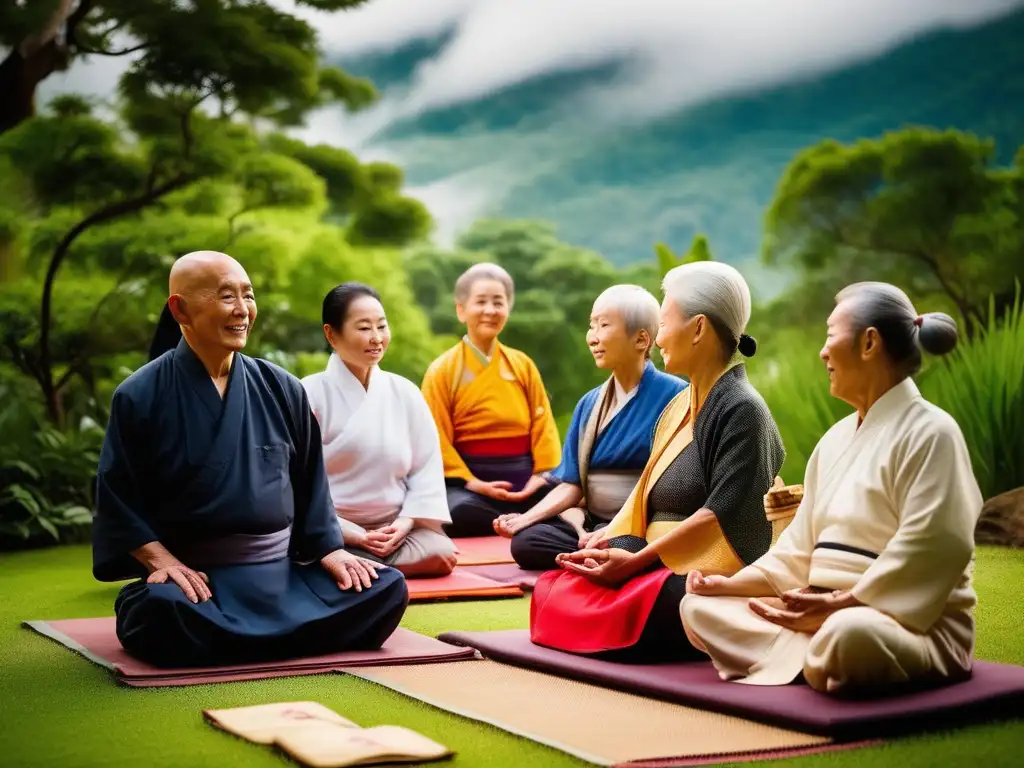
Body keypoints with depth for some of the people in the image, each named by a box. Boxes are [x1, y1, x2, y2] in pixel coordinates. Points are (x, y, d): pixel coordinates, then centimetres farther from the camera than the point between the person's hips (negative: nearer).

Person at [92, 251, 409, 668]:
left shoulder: (282, 390, 10)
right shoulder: (140, 396, -2)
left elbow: (310, 485, 15)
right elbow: (117, 499, -2)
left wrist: (330, 550, 2)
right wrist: (162, 561, -15)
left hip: (282, 572, 5)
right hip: (192, 575, -4)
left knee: (387, 588, -16)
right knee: (163, 609, -39)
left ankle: (232, 640, -10)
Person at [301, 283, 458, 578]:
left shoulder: (404, 392, 7)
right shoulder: (310, 394, -5)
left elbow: (427, 468, 7)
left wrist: (405, 523, -10)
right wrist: (353, 535, -17)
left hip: (395, 526, 4)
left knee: (440, 554, -25)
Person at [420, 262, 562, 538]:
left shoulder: (522, 364, 12)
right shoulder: (443, 370, 1)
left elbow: (542, 423, 10)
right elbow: (437, 437, -5)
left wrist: (545, 472, -6)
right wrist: (470, 482, -17)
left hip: (523, 477, 3)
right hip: (471, 480, -3)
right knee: (457, 513, -36)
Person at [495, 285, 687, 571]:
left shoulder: (673, 395, -5)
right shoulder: (589, 404, 15)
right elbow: (571, 483, 10)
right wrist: (527, 517, -9)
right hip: (592, 523, 5)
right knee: (527, 540, -23)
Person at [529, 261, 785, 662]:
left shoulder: (741, 410, -9)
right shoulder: (678, 407, 18)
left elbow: (722, 516, -17)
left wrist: (636, 560, -19)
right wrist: (610, 536, -1)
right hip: (659, 570, 8)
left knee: (600, 615, -32)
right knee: (553, 592, -17)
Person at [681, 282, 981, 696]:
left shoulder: (928, 432, -10)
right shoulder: (837, 438, 16)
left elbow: (922, 556, -20)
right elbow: (801, 549, 15)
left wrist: (836, 606, -25)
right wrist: (728, 584, 2)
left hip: (912, 626, -8)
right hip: (822, 615, 8)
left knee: (846, 634, -42)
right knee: (699, 608, -1)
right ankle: (812, 656, -13)